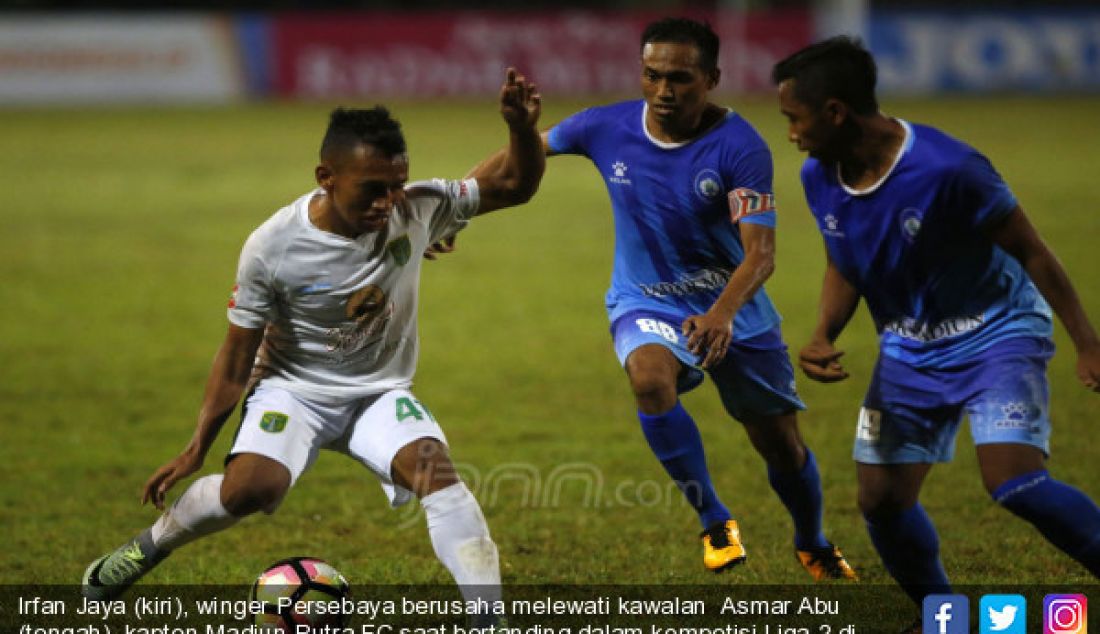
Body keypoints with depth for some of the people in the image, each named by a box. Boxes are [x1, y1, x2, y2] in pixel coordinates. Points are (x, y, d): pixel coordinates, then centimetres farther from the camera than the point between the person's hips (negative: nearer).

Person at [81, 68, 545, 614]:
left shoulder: (418, 209, -14)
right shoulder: (272, 247, -19)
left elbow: (516, 185, -6)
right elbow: (237, 355, -9)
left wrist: (522, 129, -28)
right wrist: (196, 449, -6)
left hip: (379, 394, 2)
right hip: (293, 389, -2)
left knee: (436, 471, -28)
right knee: (252, 486, -30)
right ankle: (150, 544, 0)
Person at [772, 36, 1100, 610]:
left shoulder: (948, 169, -28)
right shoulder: (820, 177, -7)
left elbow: (1029, 251, -17)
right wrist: (823, 336, -10)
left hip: (996, 335, -7)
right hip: (909, 351, 7)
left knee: (1013, 482, -25)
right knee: (881, 499, 0)